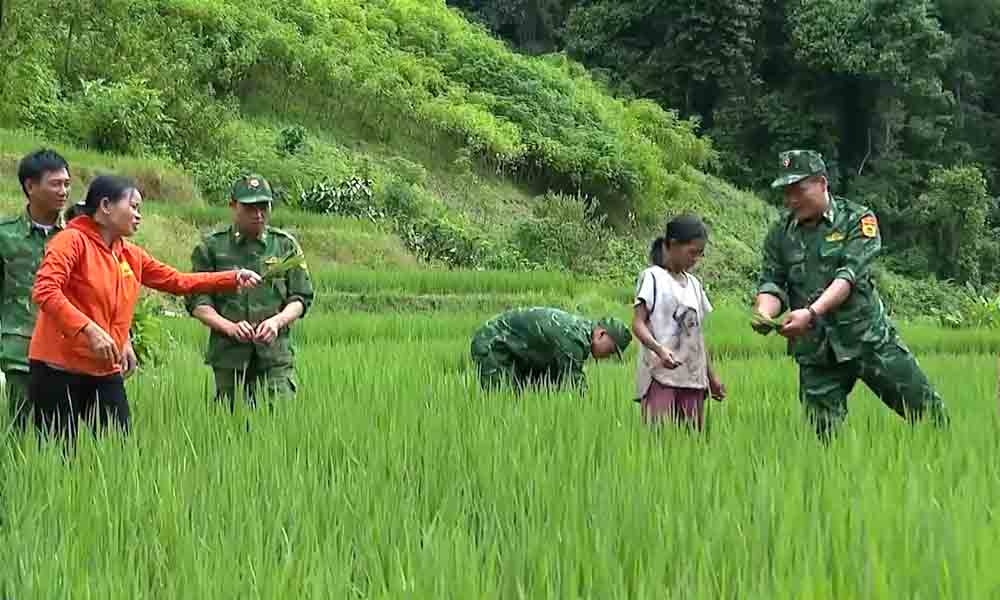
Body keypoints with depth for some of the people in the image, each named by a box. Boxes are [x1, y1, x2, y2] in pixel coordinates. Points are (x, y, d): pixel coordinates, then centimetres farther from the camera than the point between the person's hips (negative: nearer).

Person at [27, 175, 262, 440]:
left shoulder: (132, 255, 12)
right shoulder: (72, 240, -9)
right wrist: (89, 329, -28)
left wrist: (233, 279, 15)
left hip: (106, 372, 7)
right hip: (59, 370, -7)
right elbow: (45, 291, -21)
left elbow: (177, 281, 21)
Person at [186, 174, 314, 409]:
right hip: (228, 354, 0)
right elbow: (198, 303, 1)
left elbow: (300, 299, 8)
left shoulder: (286, 245, 8)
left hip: (275, 355, 0)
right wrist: (230, 327, -15)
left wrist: (277, 321, -13)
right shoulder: (211, 248, 4)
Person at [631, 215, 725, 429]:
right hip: (660, 374, -6)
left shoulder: (694, 284, 18)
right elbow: (638, 323, -9)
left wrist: (711, 376, 20)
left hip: (693, 377, 6)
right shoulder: (653, 277, -1)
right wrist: (659, 349, -26)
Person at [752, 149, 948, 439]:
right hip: (815, 349, 2)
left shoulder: (857, 219, -5)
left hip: (869, 338, -2)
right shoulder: (780, 233, 8)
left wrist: (811, 312, -30)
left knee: (929, 414, 2)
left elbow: (849, 276, -17)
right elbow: (771, 283, 4)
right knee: (824, 434, 1)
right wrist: (764, 314, -20)